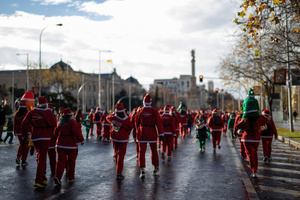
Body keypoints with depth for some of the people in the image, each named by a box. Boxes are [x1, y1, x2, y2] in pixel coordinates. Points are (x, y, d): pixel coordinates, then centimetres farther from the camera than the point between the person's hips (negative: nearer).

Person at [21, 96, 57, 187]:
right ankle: (38, 181, -8)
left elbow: (24, 124, 0)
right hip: (45, 137, -5)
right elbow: (54, 124, -13)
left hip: (34, 137, 5)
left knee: (39, 156, 21)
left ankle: (42, 176, 28)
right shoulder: (48, 112, -10)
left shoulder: (32, 112, 3)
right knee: (42, 158, -4)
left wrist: (25, 135, 9)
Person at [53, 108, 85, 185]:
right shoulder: (72, 122, -10)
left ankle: (57, 176, -15)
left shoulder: (60, 123, 8)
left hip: (60, 144, 4)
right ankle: (71, 178, 18)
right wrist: (82, 140, -10)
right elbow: (76, 132, -22)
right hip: (71, 145, -4)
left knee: (61, 161, 3)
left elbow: (56, 133, 14)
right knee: (71, 161, 10)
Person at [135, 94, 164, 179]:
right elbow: (159, 123, -9)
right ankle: (156, 167, 31)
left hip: (142, 133, 0)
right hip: (152, 133, 0)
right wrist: (161, 134, -7)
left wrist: (138, 131, 25)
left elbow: (136, 122, 9)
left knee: (142, 151, 1)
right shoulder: (154, 111, -7)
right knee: (153, 150, 17)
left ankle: (142, 170, -8)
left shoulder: (140, 111, -2)